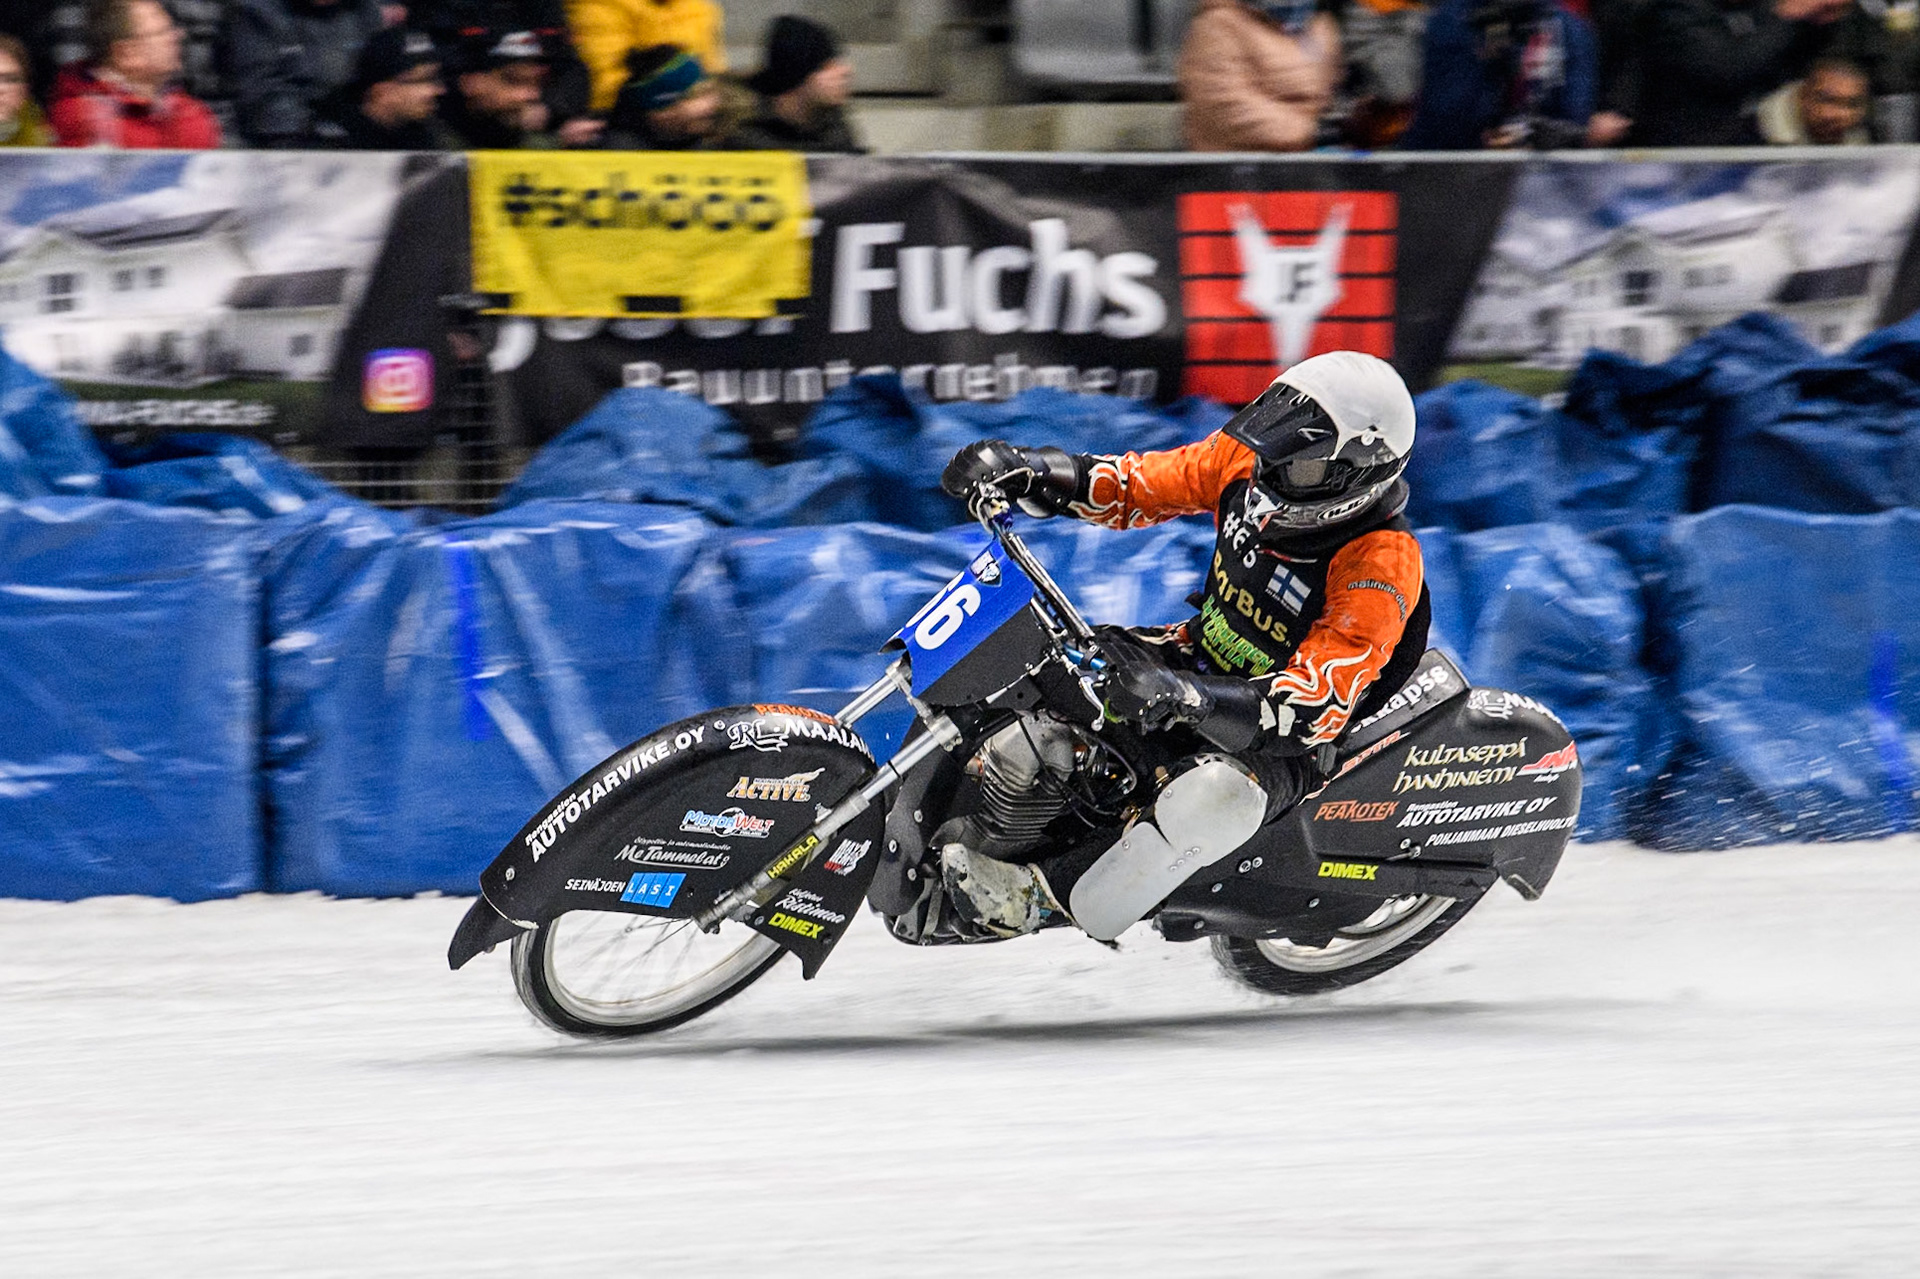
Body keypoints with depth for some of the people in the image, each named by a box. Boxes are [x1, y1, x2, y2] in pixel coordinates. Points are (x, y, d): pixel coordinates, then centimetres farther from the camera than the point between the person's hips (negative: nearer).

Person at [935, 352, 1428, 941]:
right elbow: (1140, 485, 4)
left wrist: (1184, 696, -49)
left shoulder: (1382, 567, -29)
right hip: (1201, 658, 8)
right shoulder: (1248, 462, -10)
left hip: (1279, 744, -8)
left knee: (1215, 798, -40)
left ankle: (1045, 893, -30)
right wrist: (1027, 471, -13)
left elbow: (1316, 705, -37)